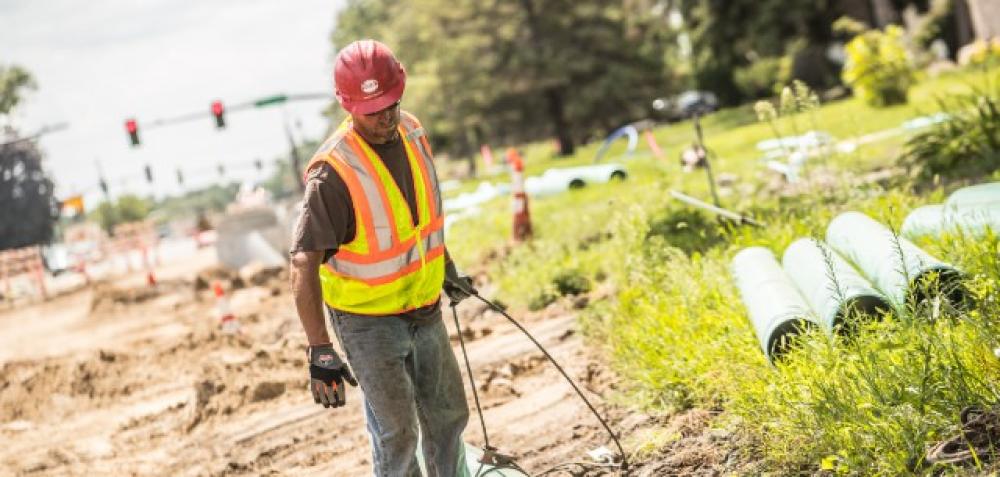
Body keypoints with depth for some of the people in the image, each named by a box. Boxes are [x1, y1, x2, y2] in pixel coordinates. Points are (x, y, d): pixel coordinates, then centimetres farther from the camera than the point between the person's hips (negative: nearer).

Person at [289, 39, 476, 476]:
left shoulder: (412, 133, -5)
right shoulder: (333, 173, -27)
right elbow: (304, 264, -28)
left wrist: (445, 268, 24)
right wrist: (319, 350, -33)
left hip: (424, 308, 7)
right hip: (368, 321, -7)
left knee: (448, 416, 17)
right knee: (397, 433, -5)